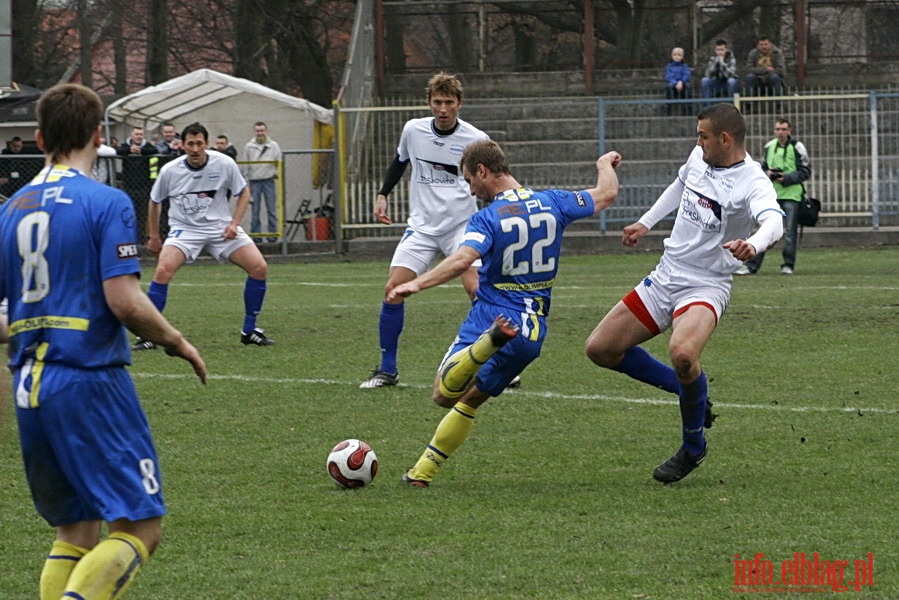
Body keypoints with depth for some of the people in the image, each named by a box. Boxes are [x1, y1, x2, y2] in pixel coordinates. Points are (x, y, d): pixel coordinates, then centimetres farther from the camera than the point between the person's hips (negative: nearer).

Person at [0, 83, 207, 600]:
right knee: (140, 527, -6)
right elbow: (125, 301, -15)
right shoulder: (106, 203, -8)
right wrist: (176, 342, 1)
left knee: (76, 532, 16)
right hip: (91, 380, -7)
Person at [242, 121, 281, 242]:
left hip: (268, 181, -1)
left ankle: (272, 234, 3)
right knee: (255, 210, 1)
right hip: (254, 181, 1)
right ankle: (256, 233, 4)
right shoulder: (249, 147, 8)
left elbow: (279, 163, 8)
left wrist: (276, 173, -8)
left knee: (271, 209, -1)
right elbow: (246, 166, 9)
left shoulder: (274, 146, 6)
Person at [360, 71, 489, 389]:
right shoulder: (413, 130, 1)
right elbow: (399, 162, 21)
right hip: (422, 226, 3)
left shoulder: (476, 139, -8)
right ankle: (387, 369, 3)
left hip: (462, 225, -3)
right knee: (393, 289, -10)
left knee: (477, 289, -20)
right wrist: (383, 194, 12)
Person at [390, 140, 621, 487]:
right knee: (470, 401, 20)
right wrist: (605, 166, 38)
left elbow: (462, 260, -30)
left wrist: (417, 284, -33)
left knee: (445, 395, -11)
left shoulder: (488, 218, -12)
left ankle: (486, 345, -39)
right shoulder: (552, 203, 5)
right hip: (531, 332, 6)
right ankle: (422, 472, 18)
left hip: (489, 316, -6)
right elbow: (606, 194, 19)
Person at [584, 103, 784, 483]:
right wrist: (646, 223, 32)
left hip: (706, 287, -8)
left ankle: (694, 447, -9)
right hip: (664, 278, 8)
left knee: (682, 353, -36)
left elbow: (773, 220, -42)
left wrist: (753, 244, -63)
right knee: (600, 349, 3)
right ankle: (688, 391, 19)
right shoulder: (699, 158, 2)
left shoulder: (752, 183, -21)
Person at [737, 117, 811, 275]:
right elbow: (763, 167, 20)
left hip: (791, 195, -4)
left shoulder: (797, 147, -4)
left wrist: (786, 179, -15)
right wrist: (767, 174, -4)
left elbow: (805, 172, -4)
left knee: (789, 231, -2)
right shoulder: (769, 147, 10)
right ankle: (751, 265, 0)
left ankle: (788, 265, 8)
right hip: (772, 195, 4)